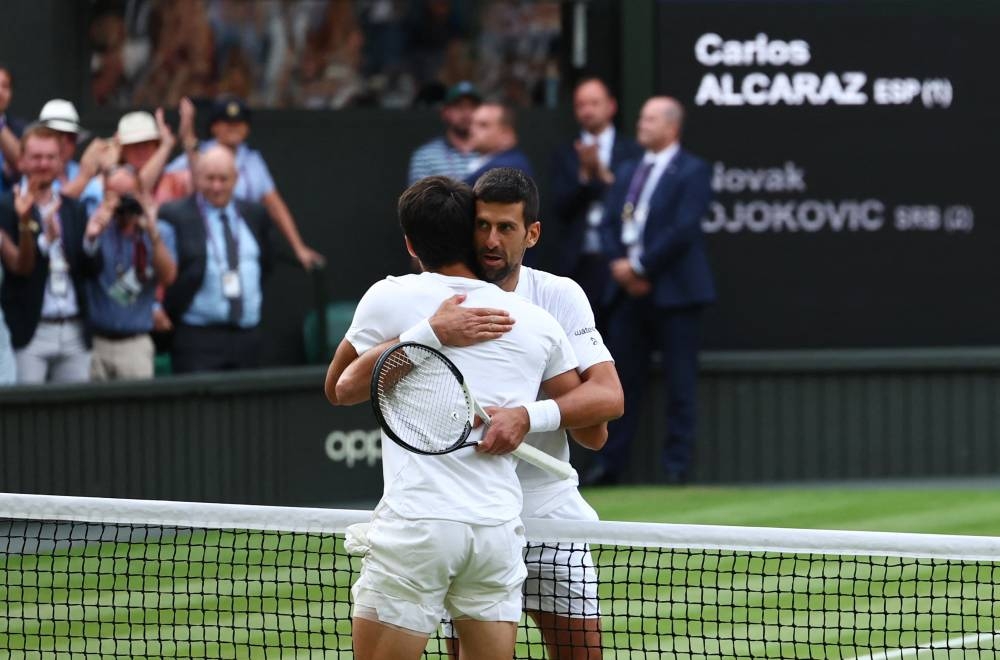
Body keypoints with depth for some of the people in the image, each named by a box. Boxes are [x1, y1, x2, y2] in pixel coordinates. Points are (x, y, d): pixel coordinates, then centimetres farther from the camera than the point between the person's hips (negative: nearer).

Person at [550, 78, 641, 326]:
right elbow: (560, 209, 2)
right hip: (578, 265, 2)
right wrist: (585, 173, -11)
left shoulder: (631, 152, 5)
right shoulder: (566, 155, 12)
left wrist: (602, 173, -14)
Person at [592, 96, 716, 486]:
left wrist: (641, 267, -14)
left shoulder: (692, 172, -3)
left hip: (673, 291, -6)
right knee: (622, 378, 4)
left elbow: (683, 228, -14)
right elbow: (609, 223, 12)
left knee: (680, 383, -1)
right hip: (629, 291, 6)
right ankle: (610, 464, 6)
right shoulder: (627, 172, 19)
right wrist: (619, 263, -6)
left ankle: (677, 465, 2)